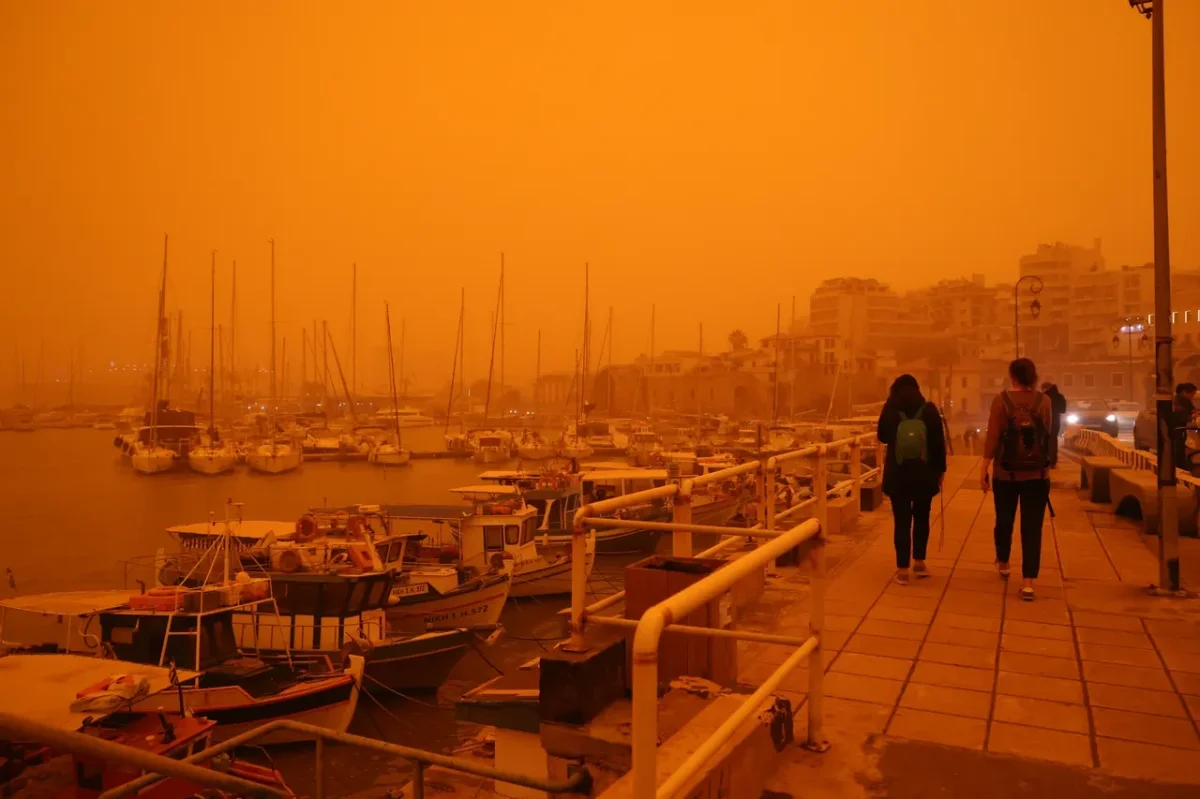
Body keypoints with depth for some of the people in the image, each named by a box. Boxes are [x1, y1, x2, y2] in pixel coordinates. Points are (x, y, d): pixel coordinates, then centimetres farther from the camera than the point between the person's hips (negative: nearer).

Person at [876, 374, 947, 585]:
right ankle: (919, 562, 25)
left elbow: (883, 437, 9)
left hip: (898, 475, -1)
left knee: (902, 520, 4)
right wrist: (940, 469, 8)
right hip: (924, 474, 1)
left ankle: (903, 569, 5)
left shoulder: (890, 409, -4)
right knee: (921, 517, 18)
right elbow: (939, 442, -3)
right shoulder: (929, 409, -4)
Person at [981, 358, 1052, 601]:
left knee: (1004, 520, 19)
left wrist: (984, 468, -6)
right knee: (1031, 527, 1)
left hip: (1005, 474, 0)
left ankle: (1003, 564, 39)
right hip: (1036, 475, 0)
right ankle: (1028, 583, -4)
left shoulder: (1001, 399, -9)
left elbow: (993, 437, -11)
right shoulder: (1044, 401, -4)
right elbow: (1047, 435, 3)